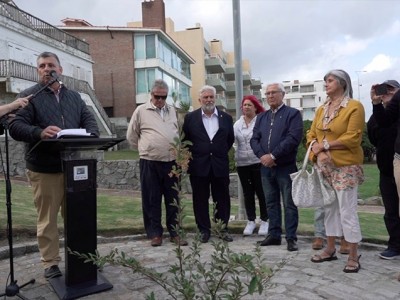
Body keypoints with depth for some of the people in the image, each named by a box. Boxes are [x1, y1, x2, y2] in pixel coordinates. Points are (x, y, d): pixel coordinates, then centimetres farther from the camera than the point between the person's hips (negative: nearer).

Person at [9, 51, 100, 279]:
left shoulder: (74, 96, 15)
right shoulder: (29, 96, 0)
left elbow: (89, 120, 10)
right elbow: (15, 126, -10)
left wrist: (90, 136, -14)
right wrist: (39, 133, -30)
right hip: (45, 169, -4)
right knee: (47, 219, 5)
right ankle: (51, 262, 18)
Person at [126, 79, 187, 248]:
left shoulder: (172, 111, 13)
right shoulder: (141, 111, 1)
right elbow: (131, 136, 7)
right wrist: (145, 149, 9)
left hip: (171, 161, 3)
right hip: (149, 163, -3)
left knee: (173, 199, 8)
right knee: (152, 200, 4)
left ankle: (175, 233, 18)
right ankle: (155, 233, 17)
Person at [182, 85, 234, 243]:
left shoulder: (226, 118, 6)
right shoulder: (190, 117, 2)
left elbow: (230, 139, 14)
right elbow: (185, 140, 6)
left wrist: (221, 153, 10)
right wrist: (193, 155, 5)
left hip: (220, 165, 1)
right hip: (199, 165, -1)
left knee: (222, 199, 7)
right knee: (200, 200, 5)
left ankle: (223, 229, 21)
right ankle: (204, 230, 17)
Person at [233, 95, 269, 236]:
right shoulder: (237, 124, 9)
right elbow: (231, 139, 5)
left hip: (259, 162, -4)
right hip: (242, 163, 4)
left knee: (261, 192, 4)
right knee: (247, 193, 10)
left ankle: (264, 221, 17)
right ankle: (251, 221, 19)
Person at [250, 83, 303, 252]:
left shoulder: (293, 114, -2)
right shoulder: (261, 117, 16)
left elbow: (293, 138, -15)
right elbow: (254, 139, 8)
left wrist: (273, 156, -18)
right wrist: (262, 156, -11)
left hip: (286, 167, -5)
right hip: (266, 167, 6)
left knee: (289, 204, 2)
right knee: (271, 203, 12)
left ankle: (291, 238, 11)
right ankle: (274, 235, 22)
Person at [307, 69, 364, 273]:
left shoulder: (354, 106, -8)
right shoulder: (321, 109, 12)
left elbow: (352, 138, -16)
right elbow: (311, 134, 8)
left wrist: (324, 145, -14)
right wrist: (318, 152, -11)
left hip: (345, 167, -6)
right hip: (324, 166, 7)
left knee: (347, 211, -3)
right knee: (330, 208, 14)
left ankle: (353, 256, 10)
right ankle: (330, 249, 25)